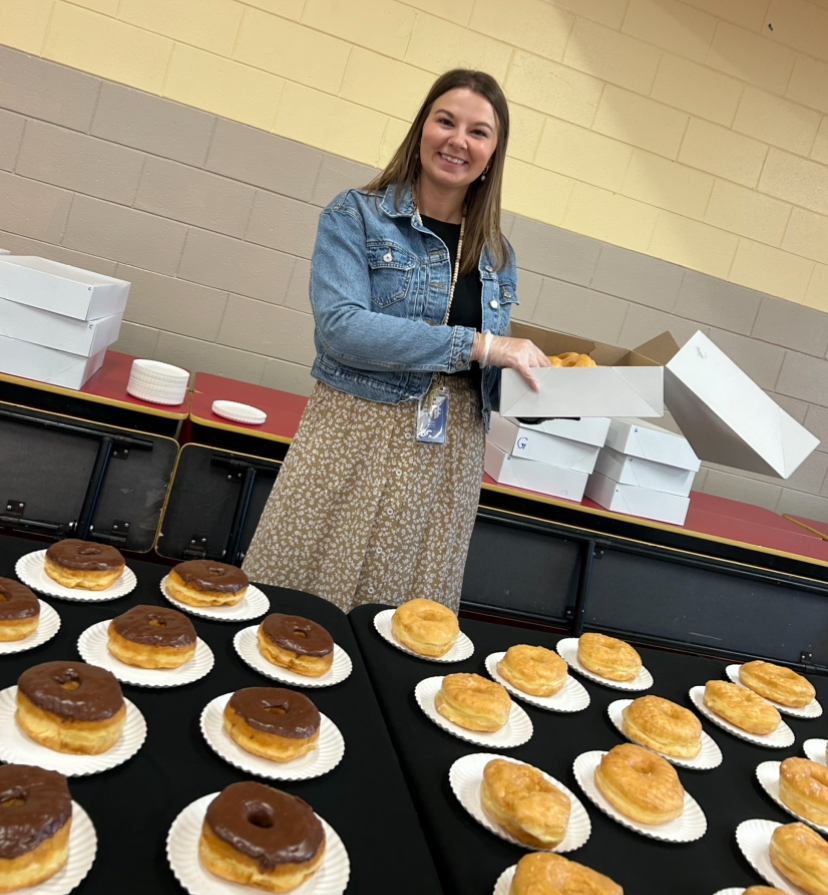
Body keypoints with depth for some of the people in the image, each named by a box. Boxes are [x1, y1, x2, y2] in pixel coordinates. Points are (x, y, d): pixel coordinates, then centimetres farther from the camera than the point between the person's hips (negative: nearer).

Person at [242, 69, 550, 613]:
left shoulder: (498, 256, 13)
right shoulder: (357, 216, 0)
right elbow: (340, 327, -17)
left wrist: (549, 384, -2)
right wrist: (477, 344, -17)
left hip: (448, 462, 4)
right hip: (354, 442, -3)